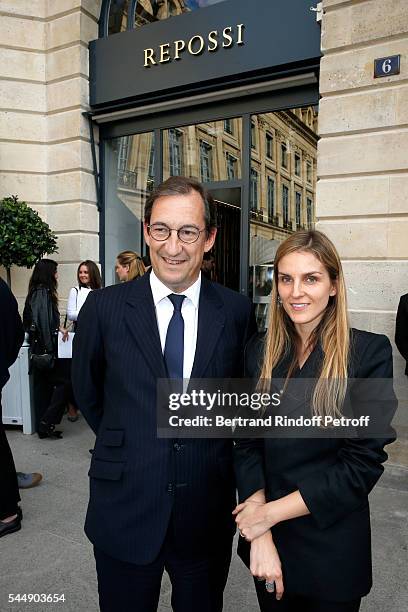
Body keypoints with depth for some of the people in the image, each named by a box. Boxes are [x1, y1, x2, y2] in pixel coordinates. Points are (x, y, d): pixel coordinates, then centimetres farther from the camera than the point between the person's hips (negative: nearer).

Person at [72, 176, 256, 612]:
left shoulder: (237, 311, -8)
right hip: (125, 507, 0)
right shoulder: (104, 307, -10)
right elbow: (86, 391, 4)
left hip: (208, 512, 1)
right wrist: (124, 445, 8)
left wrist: (212, 453, 6)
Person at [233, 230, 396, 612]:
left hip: (332, 546, -3)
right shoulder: (260, 351, -4)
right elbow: (248, 444, -3)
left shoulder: (370, 352, -15)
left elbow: (363, 462, -17)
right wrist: (260, 535, -13)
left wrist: (271, 512, -15)